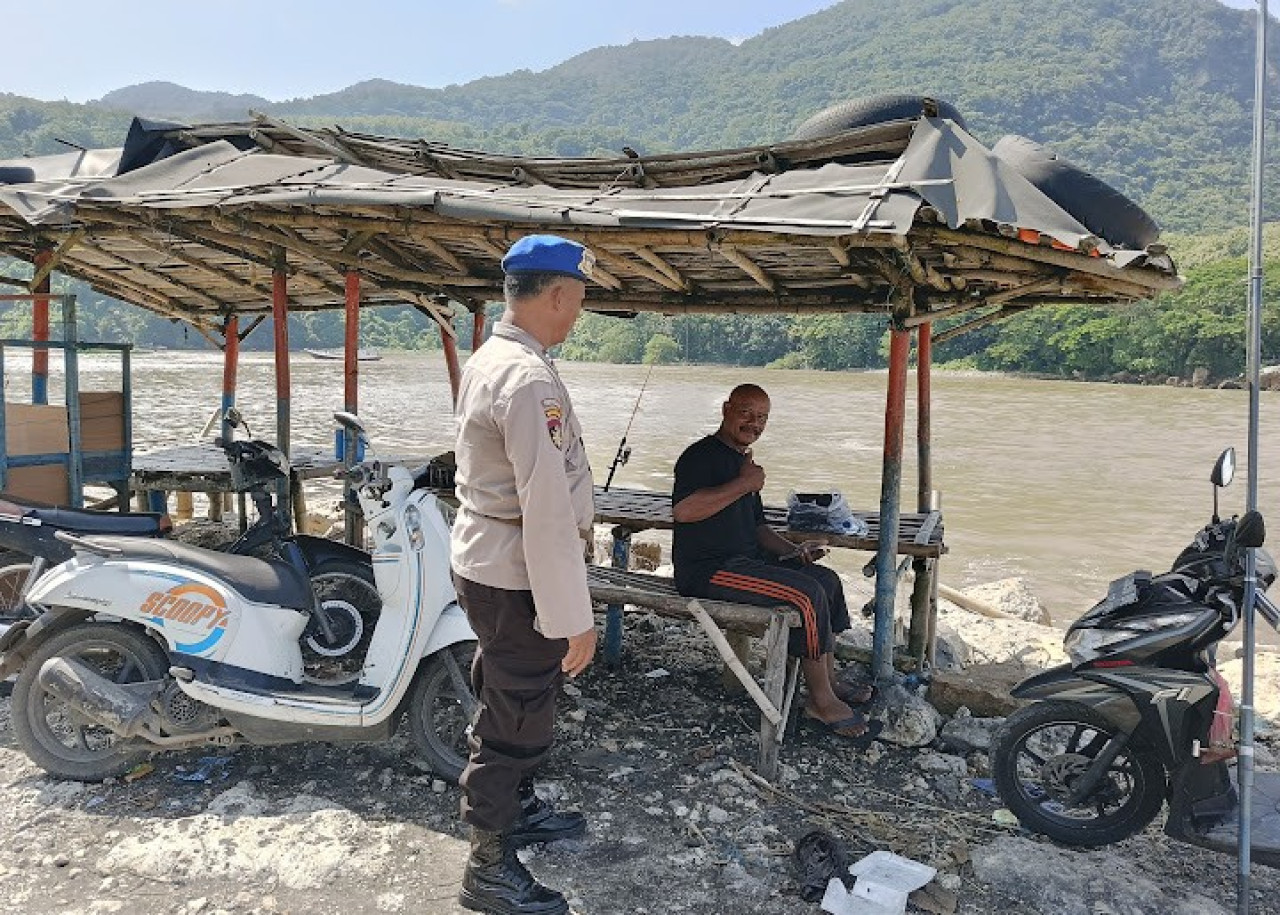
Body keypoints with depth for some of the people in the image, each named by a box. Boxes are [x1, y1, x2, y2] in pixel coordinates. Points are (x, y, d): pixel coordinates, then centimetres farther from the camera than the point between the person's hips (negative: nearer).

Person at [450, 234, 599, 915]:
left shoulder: (487, 359, 7)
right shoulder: (530, 381, -26)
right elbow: (548, 512, -28)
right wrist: (575, 618, -23)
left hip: (484, 559, 10)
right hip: (518, 579, -10)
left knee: (509, 701, 25)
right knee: (516, 719, 6)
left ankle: (517, 808, 47)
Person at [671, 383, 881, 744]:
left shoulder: (743, 461, 19)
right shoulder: (702, 455, -12)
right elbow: (682, 509, -30)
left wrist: (792, 550, 8)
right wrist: (743, 484, -23)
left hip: (744, 561, 10)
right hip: (707, 570, -10)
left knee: (827, 579, 10)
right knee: (807, 593, -21)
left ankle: (829, 679, 19)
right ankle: (821, 701, -8)